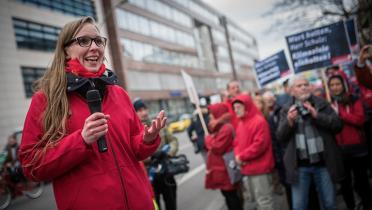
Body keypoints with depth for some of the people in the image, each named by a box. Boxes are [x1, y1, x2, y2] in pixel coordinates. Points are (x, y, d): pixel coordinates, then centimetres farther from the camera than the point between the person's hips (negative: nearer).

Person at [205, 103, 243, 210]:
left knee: (230, 195, 2)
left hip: (225, 169, -10)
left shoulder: (226, 128, -20)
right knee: (228, 194, 18)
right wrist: (210, 139, -5)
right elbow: (213, 145, 14)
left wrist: (208, 139, -7)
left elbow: (217, 148, -23)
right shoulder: (219, 128, 13)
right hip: (221, 168, 10)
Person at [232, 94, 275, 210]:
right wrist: (238, 156, -6)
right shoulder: (240, 123, 13)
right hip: (247, 169, 8)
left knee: (264, 201, 0)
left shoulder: (259, 121, -13)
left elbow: (259, 144, -21)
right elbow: (237, 143, 15)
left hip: (259, 168, -8)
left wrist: (242, 156, -15)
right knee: (258, 200, 20)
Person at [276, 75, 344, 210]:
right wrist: (289, 121, -17)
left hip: (323, 163, 1)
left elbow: (338, 125, -3)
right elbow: (280, 137, 0)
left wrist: (317, 115, -15)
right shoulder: (286, 110, 5)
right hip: (299, 166, 0)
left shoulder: (322, 104, 6)